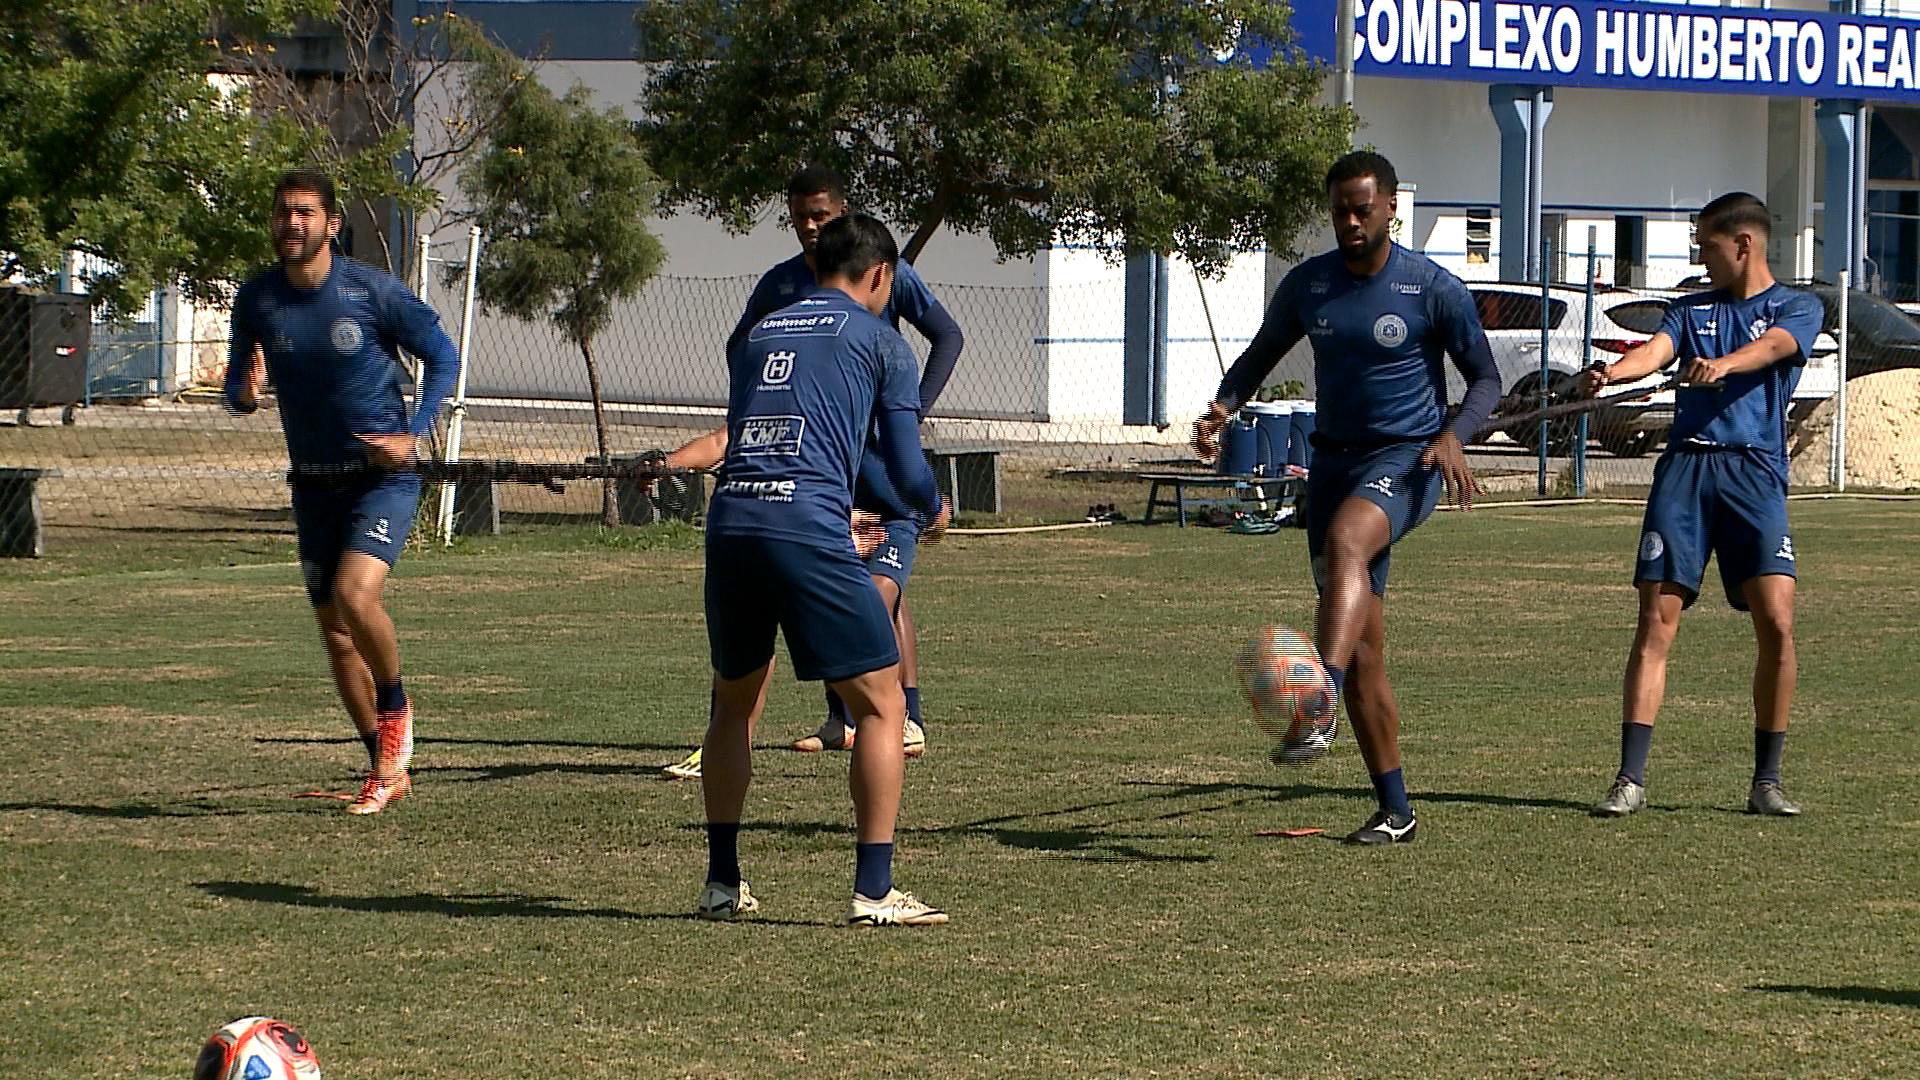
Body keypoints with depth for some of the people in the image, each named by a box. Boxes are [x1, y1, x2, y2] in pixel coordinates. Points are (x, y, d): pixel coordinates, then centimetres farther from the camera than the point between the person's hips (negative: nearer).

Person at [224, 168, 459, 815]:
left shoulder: (371, 290, -11)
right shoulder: (257, 300, -1)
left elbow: (443, 356, -1)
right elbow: (237, 390, 8)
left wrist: (413, 435, -12)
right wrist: (247, 391, -16)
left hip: (383, 475, -5)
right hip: (313, 484, 5)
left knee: (354, 594, -26)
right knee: (333, 630, 7)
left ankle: (395, 705, 2)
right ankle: (387, 768, 22)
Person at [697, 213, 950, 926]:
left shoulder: (757, 335, 25)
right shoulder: (878, 339, 11)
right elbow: (907, 470, 7)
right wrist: (933, 509, 31)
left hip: (729, 519, 5)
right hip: (807, 527, -5)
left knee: (735, 704, 23)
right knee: (882, 706, 3)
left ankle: (721, 882, 23)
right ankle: (874, 891, -4)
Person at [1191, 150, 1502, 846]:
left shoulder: (1434, 288, -6)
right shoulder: (1307, 285, 6)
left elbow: (1485, 378, 1)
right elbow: (1260, 355, 19)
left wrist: (1453, 436, -18)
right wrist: (1225, 406, -2)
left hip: (1406, 458, -5)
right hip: (1335, 460, 5)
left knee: (1344, 540, -38)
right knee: (1362, 642, 1)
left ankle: (1320, 708, -50)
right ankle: (1394, 809, 7)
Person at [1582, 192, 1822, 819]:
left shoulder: (1797, 309, 11)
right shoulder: (1691, 309, 21)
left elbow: (1771, 346, -12)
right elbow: (1657, 350, 2)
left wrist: (1722, 364, -34)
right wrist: (1613, 373, -22)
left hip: (1755, 469, -3)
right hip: (1684, 467, 3)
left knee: (1776, 622, -13)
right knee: (1655, 623, -6)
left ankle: (1767, 781, 0)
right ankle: (1631, 779, -5)